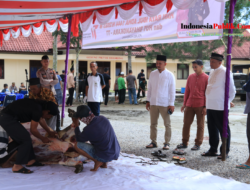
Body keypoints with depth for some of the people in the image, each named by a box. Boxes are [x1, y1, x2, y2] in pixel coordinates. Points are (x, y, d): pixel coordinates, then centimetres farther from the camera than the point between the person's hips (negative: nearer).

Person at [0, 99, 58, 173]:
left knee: (25, 138, 15)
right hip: (7, 119, -10)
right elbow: (33, 130, -9)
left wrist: (49, 132, 41)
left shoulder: (37, 106, 11)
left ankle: (30, 160, 22)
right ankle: (17, 166, -7)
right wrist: (43, 138, 9)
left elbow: (41, 120, 30)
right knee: (26, 140, -9)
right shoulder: (37, 111, -17)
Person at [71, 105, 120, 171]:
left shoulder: (88, 130, -24)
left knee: (77, 145, -8)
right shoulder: (102, 118, -4)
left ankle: (98, 161, 0)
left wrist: (76, 126, 9)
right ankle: (104, 163, 18)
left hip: (104, 156, -7)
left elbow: (79, 140, -2)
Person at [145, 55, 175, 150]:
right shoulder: (152, 74, 6)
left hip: (164, 104, -4)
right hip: (153, 103, 4)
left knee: (167, 124, 4)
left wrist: (171, 104, -7)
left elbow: (172, 91, -4)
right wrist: (148, 100, 9)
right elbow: (149, 88, 12)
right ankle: (153, 142, 20)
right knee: (153, 124, 10)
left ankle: (167, 143, 13)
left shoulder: (170, 75, -4)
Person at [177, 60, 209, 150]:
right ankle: (185, 142, 15)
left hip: (200, 106, -4)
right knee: (186, 123, 5)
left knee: (200, 125, 4)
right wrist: (184, 104, 12)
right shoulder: (190, 77, 9)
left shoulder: (206, 78, -3)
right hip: (189, 105, 4)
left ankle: (198, 144, 13)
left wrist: (205, 107, -8)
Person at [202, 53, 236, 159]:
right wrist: (207, 103, 14)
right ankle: (213, 150, 25)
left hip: (220, 107, -8)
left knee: (223, 129, 1)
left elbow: (232, 90, -10)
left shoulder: (225, 72, -11)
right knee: (212, 129, 14)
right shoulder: (212, 72, 13)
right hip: (210, 106, 8)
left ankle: (225, 152, 10)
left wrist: (227, 102, -7)